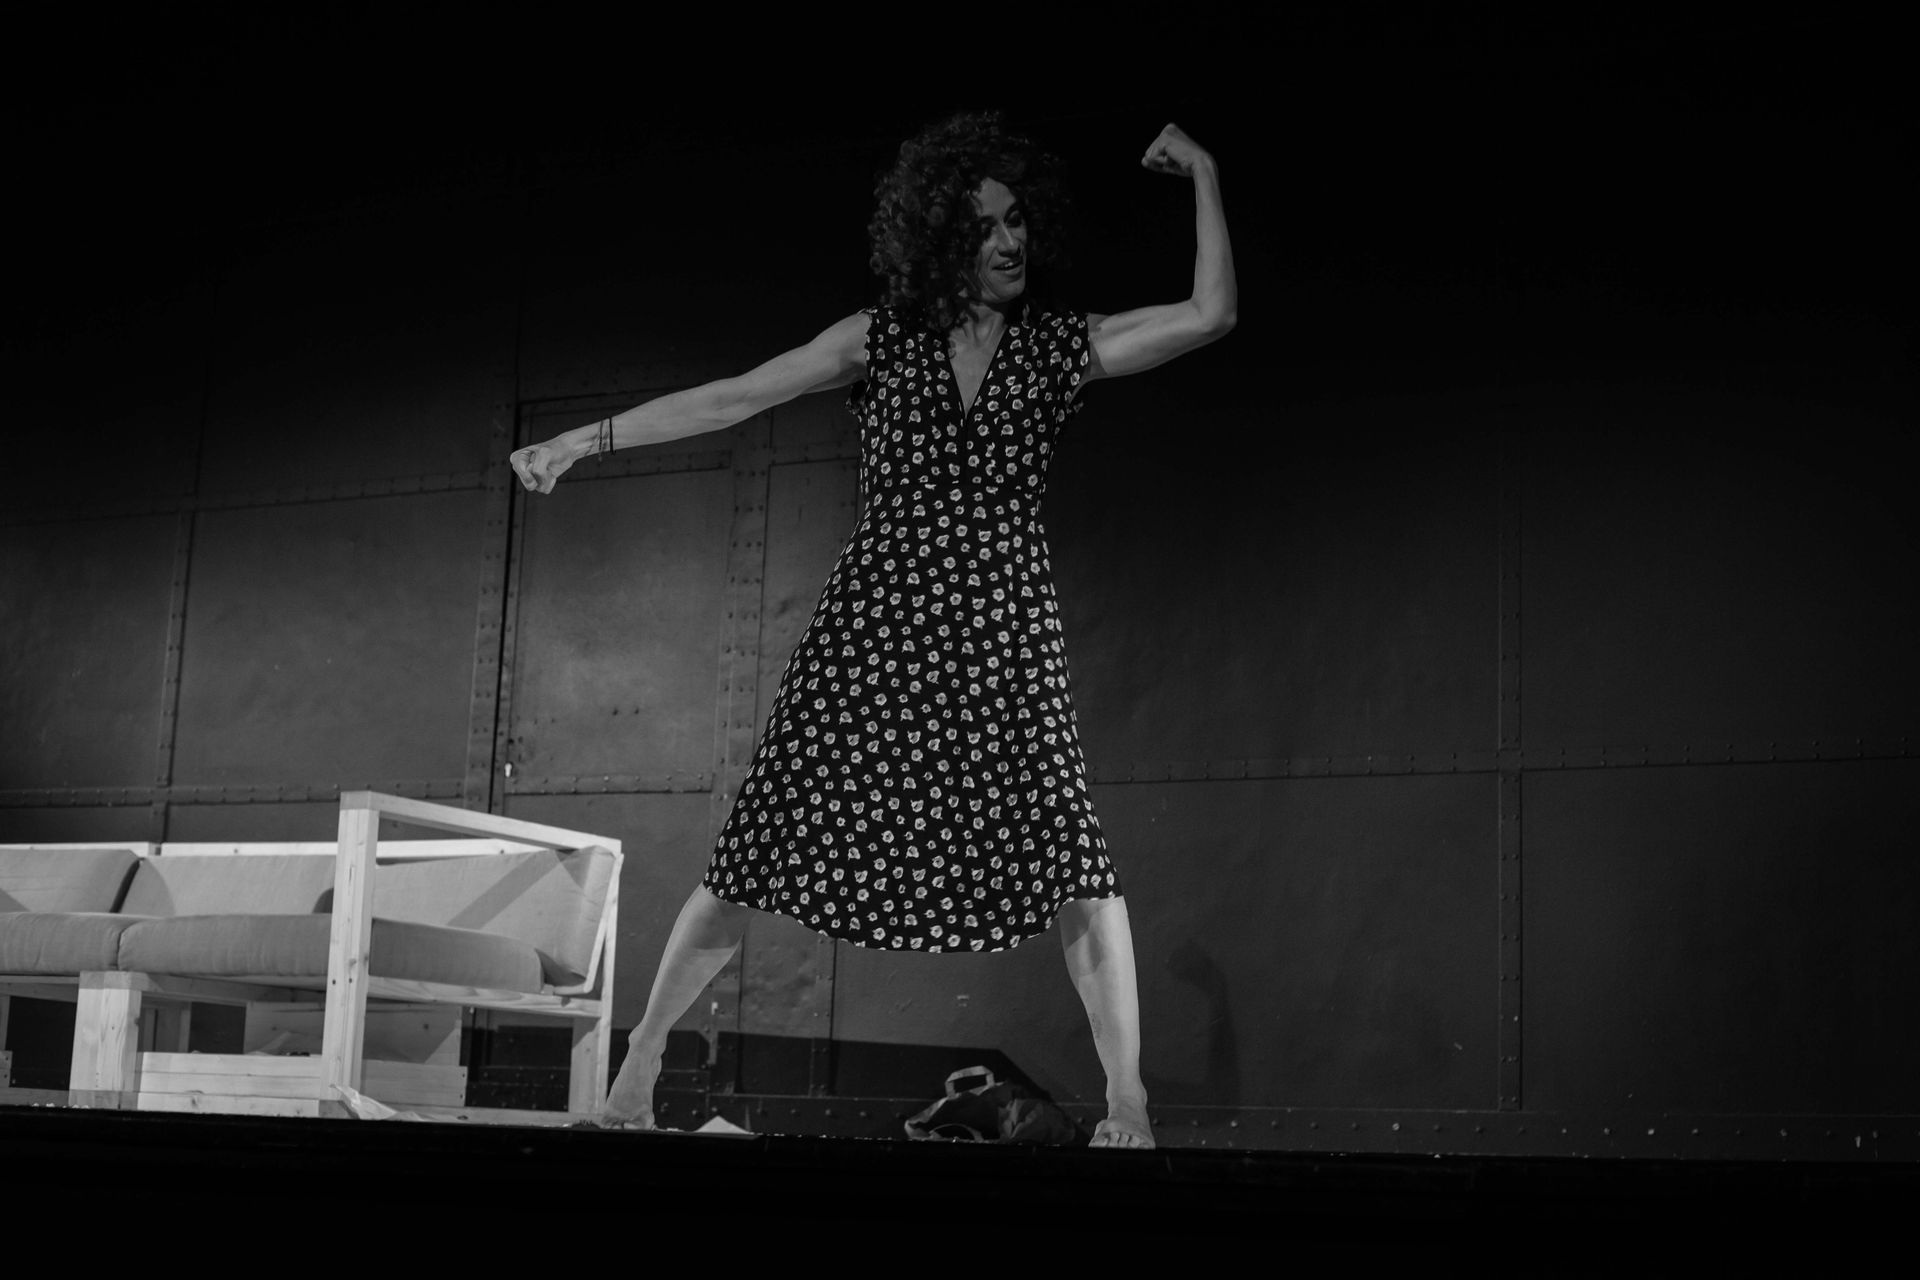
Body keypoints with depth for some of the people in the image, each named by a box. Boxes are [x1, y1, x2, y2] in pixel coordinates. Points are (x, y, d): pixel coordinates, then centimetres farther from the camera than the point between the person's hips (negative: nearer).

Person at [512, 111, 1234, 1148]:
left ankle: (1126, 1102, -3)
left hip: (1001, 634, 1)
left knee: (1070, 856, -11)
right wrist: (588, 438, -1)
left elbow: (1209, 316, 0)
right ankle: (640, 1060, 15)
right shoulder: (879, 341, 7)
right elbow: (734, 398, 4)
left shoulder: (1059, 347, 8)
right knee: (769, 845, -1)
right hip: (876, 622, 0)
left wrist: (1203, 177, -1)